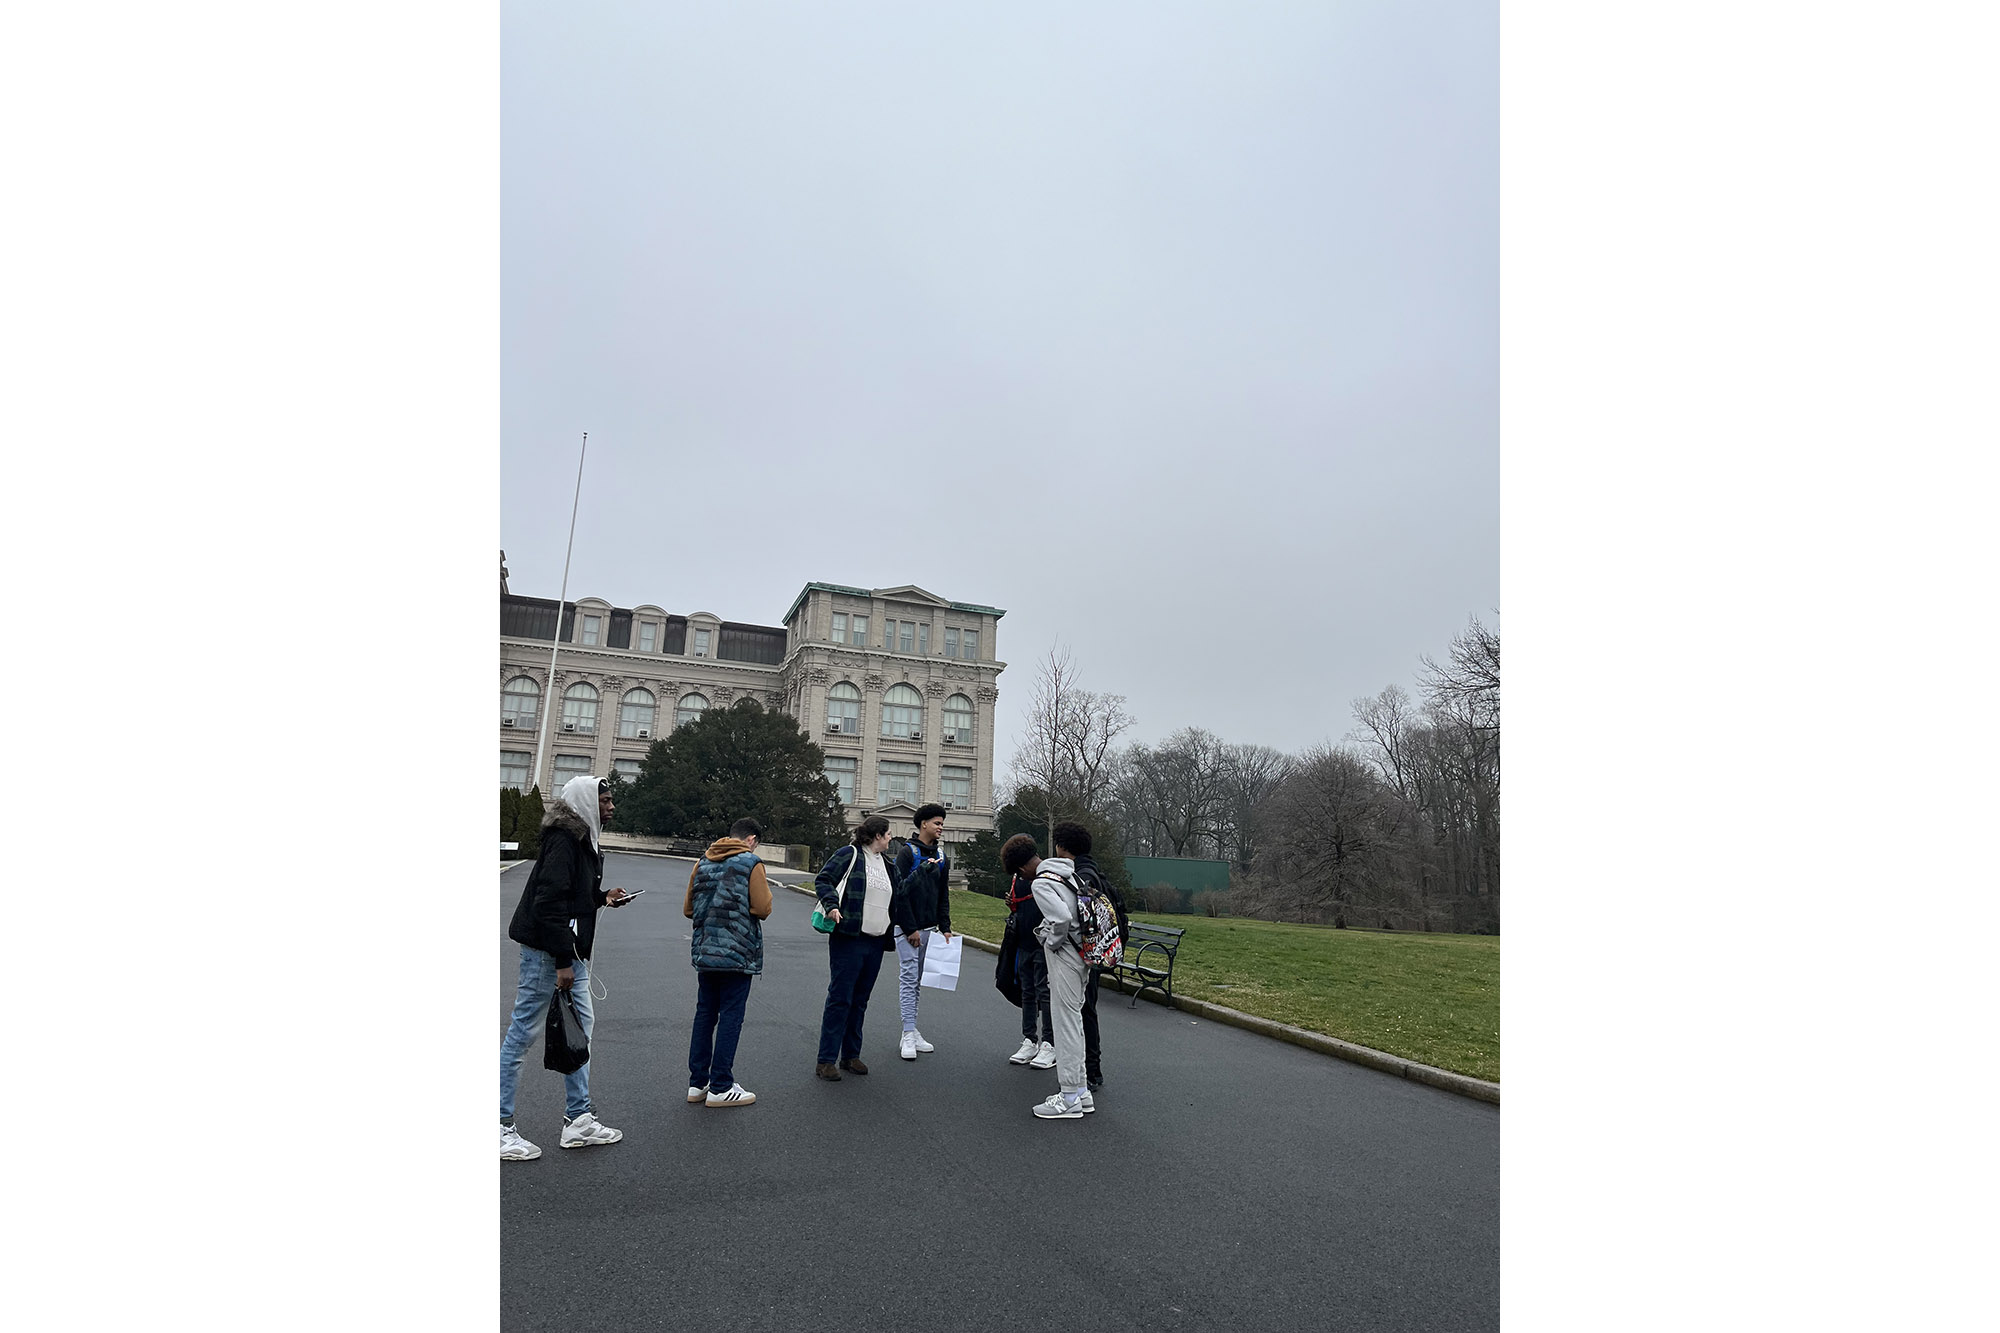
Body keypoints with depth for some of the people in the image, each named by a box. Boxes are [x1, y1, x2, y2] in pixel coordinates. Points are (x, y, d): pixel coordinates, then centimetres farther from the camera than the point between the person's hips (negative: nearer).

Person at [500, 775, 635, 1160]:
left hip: (570, 951, 10)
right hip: (547, 953, -10)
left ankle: (579, 1119, 20)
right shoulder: (563, 840, -17)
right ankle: (500, 1127, 11)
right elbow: (549, 901, -23)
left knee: (580, 1029, 12)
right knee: (522, 1032, 0)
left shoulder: (583, 839, 15)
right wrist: (563, 961, -23)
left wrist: (604, 897, 9)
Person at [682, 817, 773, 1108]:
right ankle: (720, 1088, 5)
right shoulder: (751, 863, -8)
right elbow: (763, 909, -10)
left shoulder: (703, 862, 10)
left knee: (704, 1015, 14)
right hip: (737, 954, -6)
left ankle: (697, 1083, 20)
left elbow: (688, 909, 14)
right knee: (730, 1017, 1)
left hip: (704, 952, 6)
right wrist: (765, 890, 9)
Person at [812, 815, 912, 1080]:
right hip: (848, 939, -7)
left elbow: (900, 897, 26)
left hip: (876, 942, 7)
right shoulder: (849, 855, -3)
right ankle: (825, 1061, 1)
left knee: (860, 1000, 11)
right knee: (840, 998, -5)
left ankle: (851, 1056, 20)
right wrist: (832, 905, -21)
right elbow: (823, 880, -5)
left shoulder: (888, 865, 18)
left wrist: (911, 927, 28)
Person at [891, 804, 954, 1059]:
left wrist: (945, 928, 9)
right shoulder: (908, 852, -9)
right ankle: (909, 1035, -5)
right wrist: (909, 929, -16)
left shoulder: (941, 856, 11)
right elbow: (899, 891, -14)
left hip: (929, 928, 7)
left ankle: (912, 1031, 18)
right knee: (909, 978, -7)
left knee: (918, 981, 11)